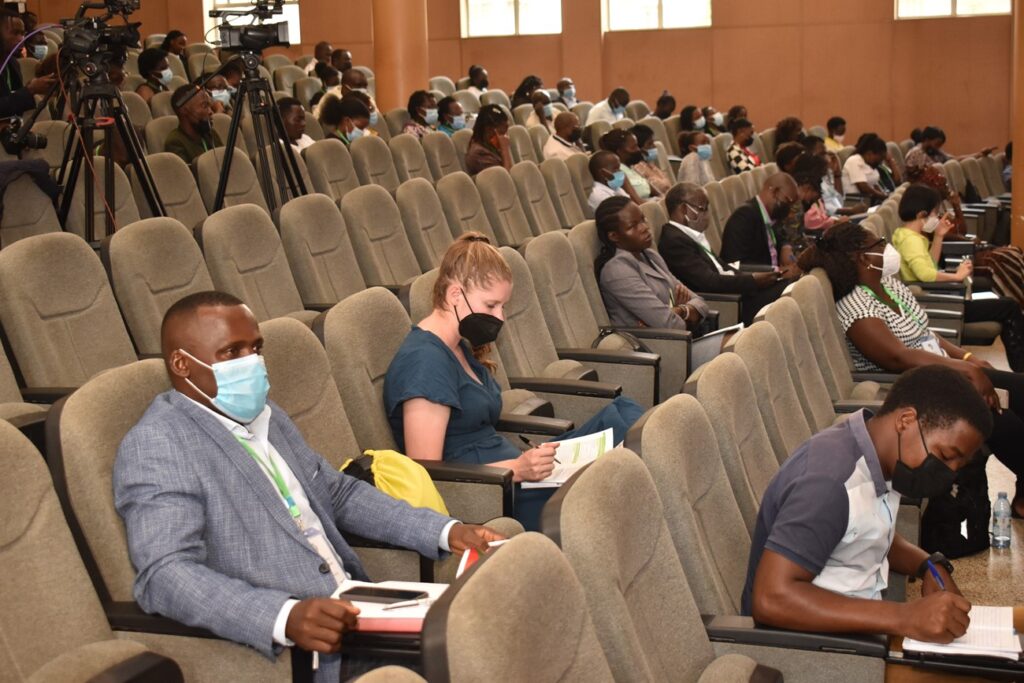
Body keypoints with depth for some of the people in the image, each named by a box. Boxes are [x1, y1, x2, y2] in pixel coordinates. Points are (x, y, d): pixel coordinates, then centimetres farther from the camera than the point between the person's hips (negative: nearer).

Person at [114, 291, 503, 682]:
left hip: (357, 614, 8)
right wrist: (284, 617, -35)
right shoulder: (155, 446, -9)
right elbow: (164, 575, -21)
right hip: (284, 650, -8)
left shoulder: (266, 418, 16)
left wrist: (444, 531, 12)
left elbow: (340, 495, 25)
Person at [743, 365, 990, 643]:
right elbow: (772, 599, -32)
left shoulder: (876, 456, 2)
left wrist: (930, 566, 0)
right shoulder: (828, 479, -25)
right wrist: (904, 618, -33)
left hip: (853, 630, 9)